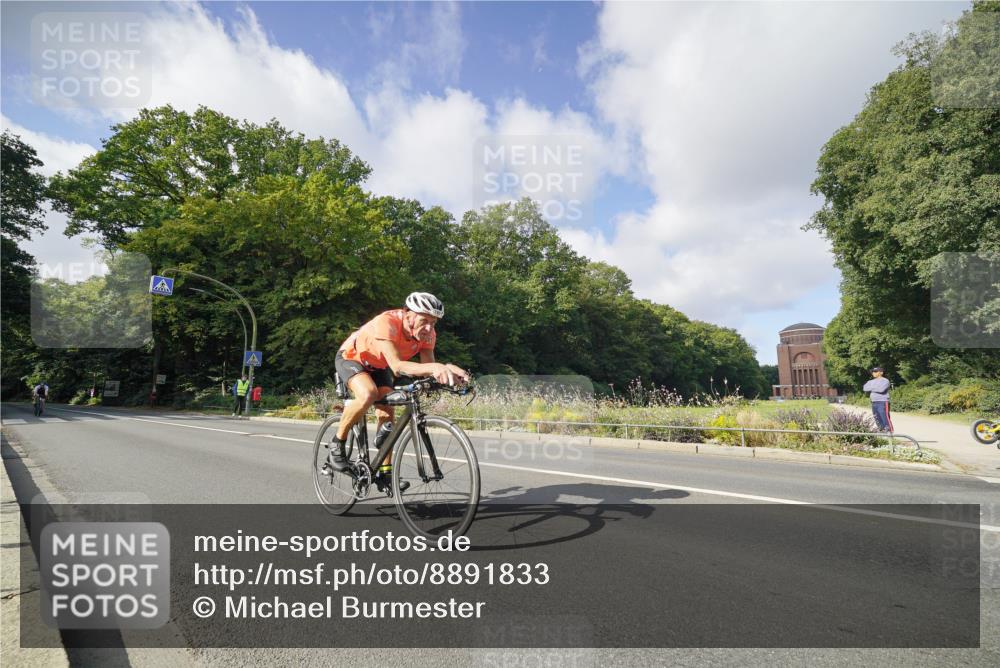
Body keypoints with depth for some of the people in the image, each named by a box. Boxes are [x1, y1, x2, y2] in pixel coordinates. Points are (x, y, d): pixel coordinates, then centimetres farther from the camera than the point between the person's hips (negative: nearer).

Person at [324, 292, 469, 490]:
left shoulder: (427, 333, -22)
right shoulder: (386, 323, -40)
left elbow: (428, 368, -25)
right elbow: (397, 366, -51)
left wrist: (445, 370, -48)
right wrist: (434, 367, -65)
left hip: (378, 366, 6)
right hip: (350, 358, -5)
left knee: (387, 414, -6)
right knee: (368, 394, -33)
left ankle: (384, 473, 8)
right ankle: (337, 444, -9)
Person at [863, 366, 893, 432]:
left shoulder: (885, 381, -3)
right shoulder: (871, 382, 16)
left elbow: (881, 389, -20)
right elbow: (865, 388, 0)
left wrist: (872, 388, -5)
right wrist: (875, 388, -9)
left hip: (882, 402, -7)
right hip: (874, 403, 7)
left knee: (885, 418, -12)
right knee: (877, 419, 11)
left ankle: (890, 431, -11)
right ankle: (881, 430, 18)